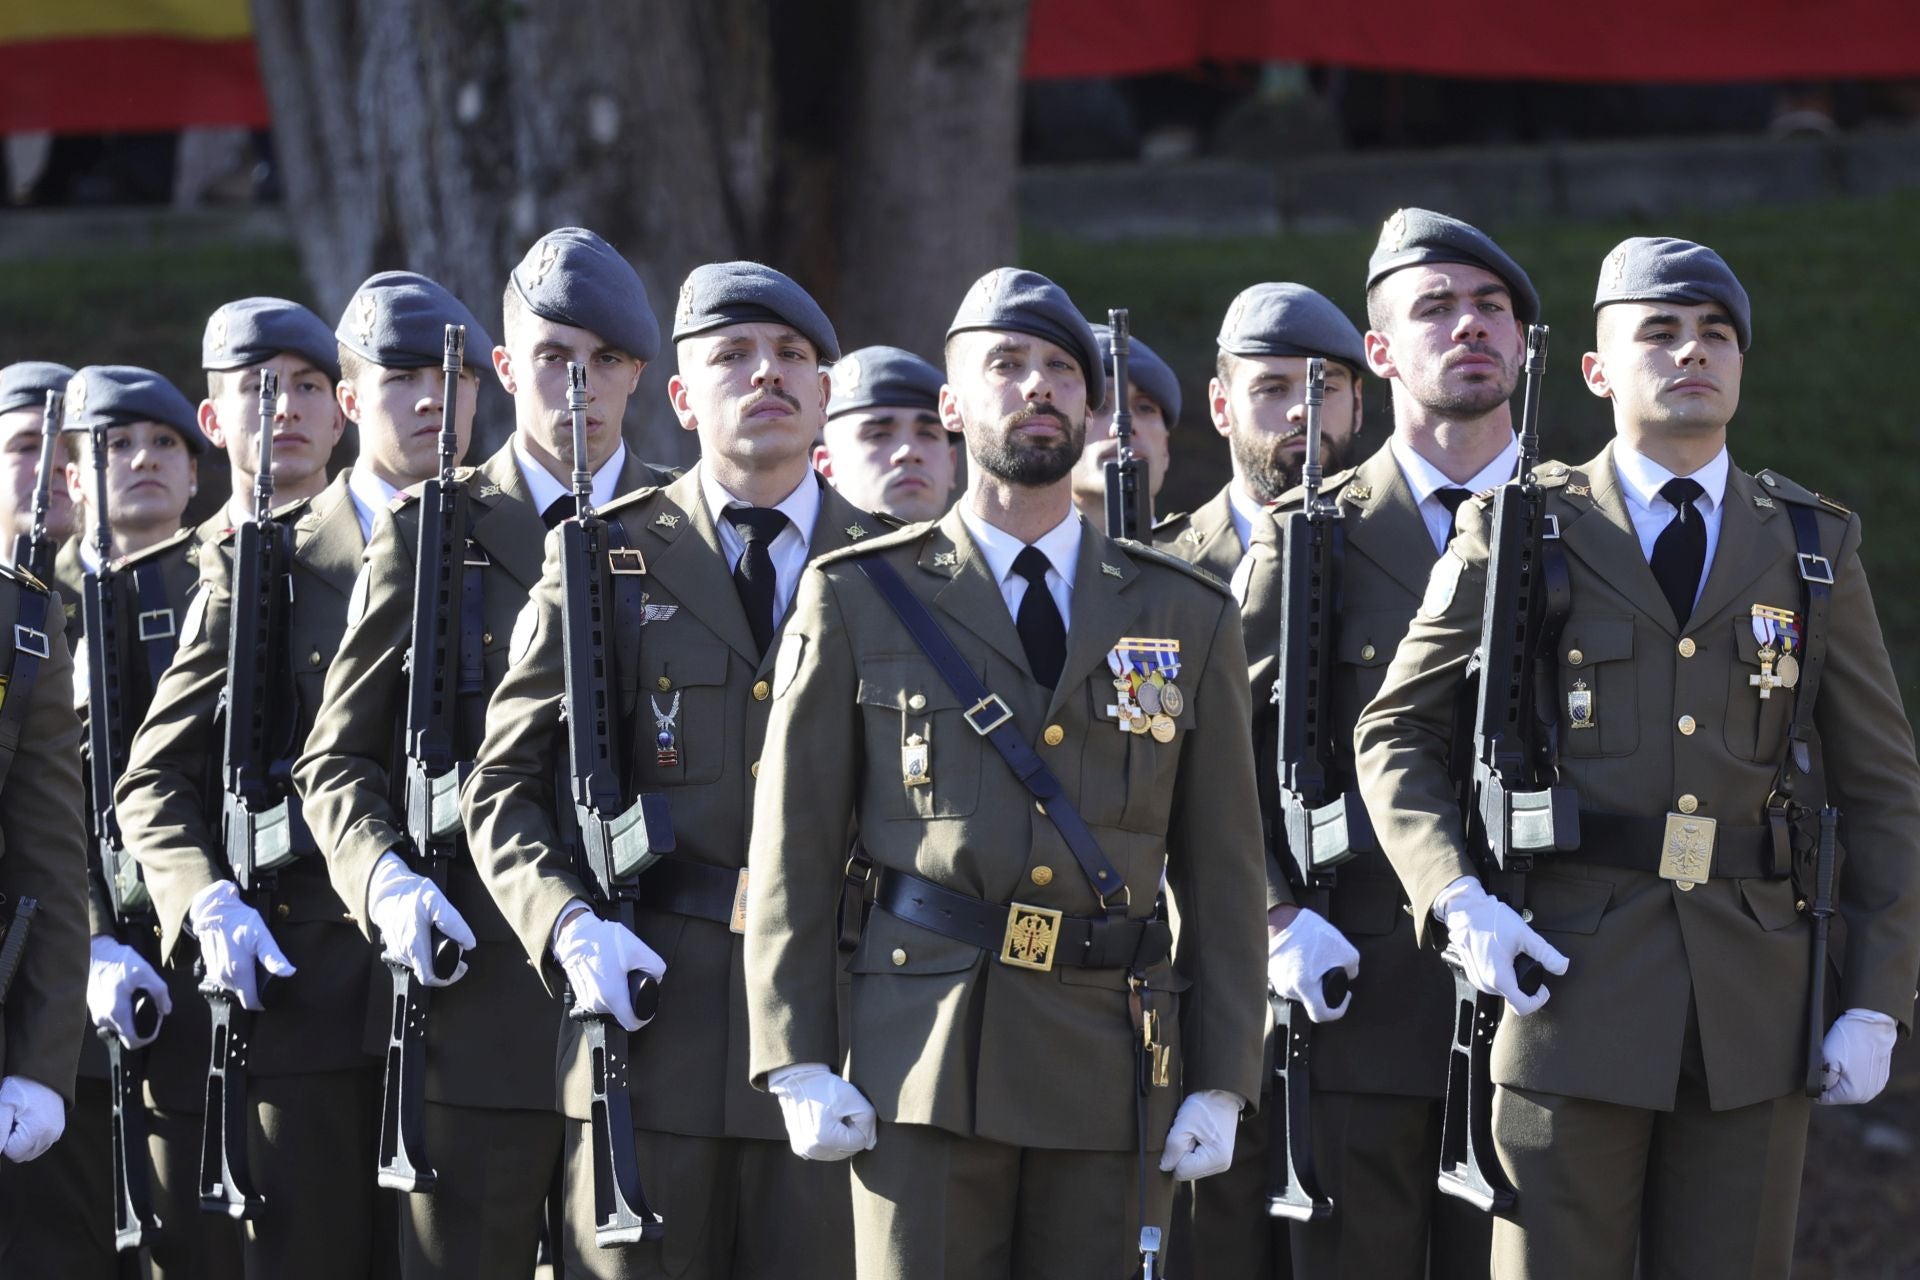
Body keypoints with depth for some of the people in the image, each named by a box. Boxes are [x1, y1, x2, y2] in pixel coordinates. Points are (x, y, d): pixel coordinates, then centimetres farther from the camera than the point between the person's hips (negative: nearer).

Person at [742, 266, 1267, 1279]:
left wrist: (1220, 1084, 2)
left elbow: (1222, 872, 10)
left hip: (1113, 1075, 2)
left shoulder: (1187, 619, 12)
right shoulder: (859, 603, 6)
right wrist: (799, 1066, -4)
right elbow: (793, 849, 4)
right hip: (924, 1068, -2)